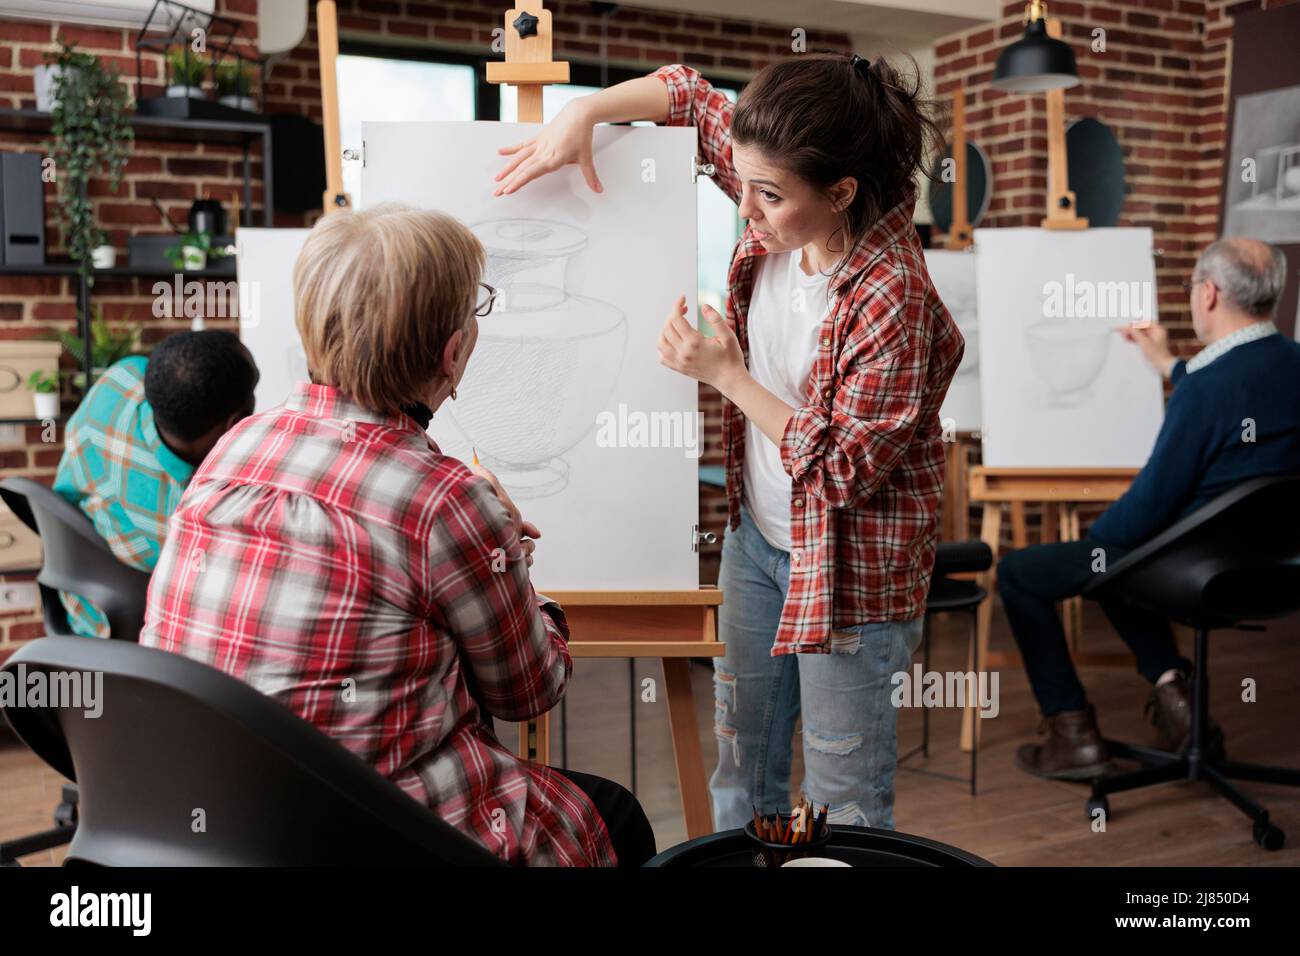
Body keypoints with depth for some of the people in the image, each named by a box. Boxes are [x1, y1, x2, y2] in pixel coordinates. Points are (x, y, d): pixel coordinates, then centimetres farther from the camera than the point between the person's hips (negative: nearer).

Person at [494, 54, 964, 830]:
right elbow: (691, 93, 5)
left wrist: (726, 374, -23)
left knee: (843, 792, 10)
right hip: (757, 532, 7)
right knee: (741, 745, 23)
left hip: (848, 567, -7)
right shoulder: (781, 220, -11)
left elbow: (844, 471, -24)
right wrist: (582, 114, -11)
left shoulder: (892, 299, -30)